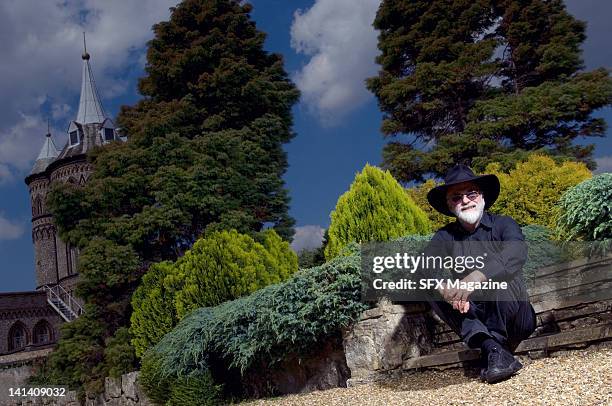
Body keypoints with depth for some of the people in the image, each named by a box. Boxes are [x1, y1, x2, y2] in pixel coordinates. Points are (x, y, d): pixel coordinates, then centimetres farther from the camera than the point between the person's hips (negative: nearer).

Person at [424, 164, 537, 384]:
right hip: (474, 318, 3)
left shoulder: (502, 224, -3)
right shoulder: (445, 236, 5)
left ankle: (496, 345, -24)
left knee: (501, 273, -29)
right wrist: (445, 284, -37)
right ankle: (492, 348, -30)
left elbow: (517, 251, -27)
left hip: (514, 316, -3)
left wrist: (476, 277, -44)